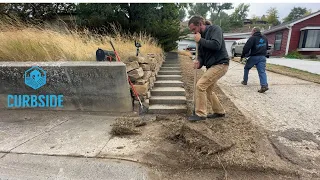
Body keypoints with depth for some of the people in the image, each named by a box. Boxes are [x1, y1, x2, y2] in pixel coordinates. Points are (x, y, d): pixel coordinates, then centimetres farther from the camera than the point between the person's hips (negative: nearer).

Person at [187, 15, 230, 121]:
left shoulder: (215, 29, -8)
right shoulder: (201, 36, 14)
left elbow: (216, 45, -25)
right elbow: (201, 54, 12)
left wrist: (200, 40, -16)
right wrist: (198, 62, -11)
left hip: (220, 64, -9)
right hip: (211, 66, 9)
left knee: (200, 85, -17)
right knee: (208, 90, 13)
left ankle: (200, 114, -6)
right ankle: (219, 112, 29)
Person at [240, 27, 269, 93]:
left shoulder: (252, 38, -10)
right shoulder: (265, 38, 15)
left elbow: (246, 48, -15)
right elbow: (266, 47, 23)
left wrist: (242, 56, -6)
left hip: (254, 57, -5)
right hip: (262, 57, 5)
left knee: (246, 68, 18)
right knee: (262, 71, -2)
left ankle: (245, 81, 25)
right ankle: (264, 85, -17)